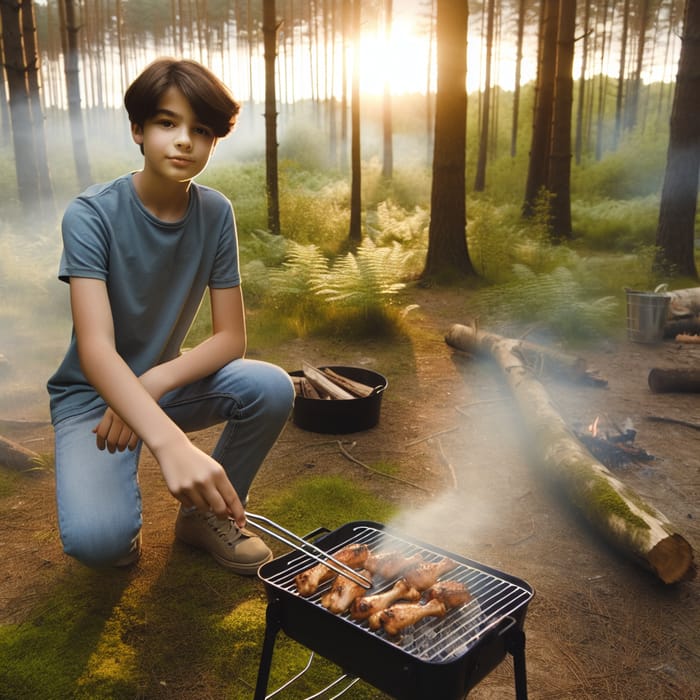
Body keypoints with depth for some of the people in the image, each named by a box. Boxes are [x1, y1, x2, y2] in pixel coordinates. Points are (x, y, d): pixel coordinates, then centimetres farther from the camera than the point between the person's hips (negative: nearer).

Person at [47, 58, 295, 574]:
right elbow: (95, 348, -33)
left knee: (273, 388, -24)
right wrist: (171, 443, -49)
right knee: (99, 540, -29)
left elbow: (231, 338, -8)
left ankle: (210, 514, 2)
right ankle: (121, 491, 10)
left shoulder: (215, 213, -9)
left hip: (165, 383, 4)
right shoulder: (92, 215, -20)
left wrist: (155, 383, -26)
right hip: (91, 393, -4)